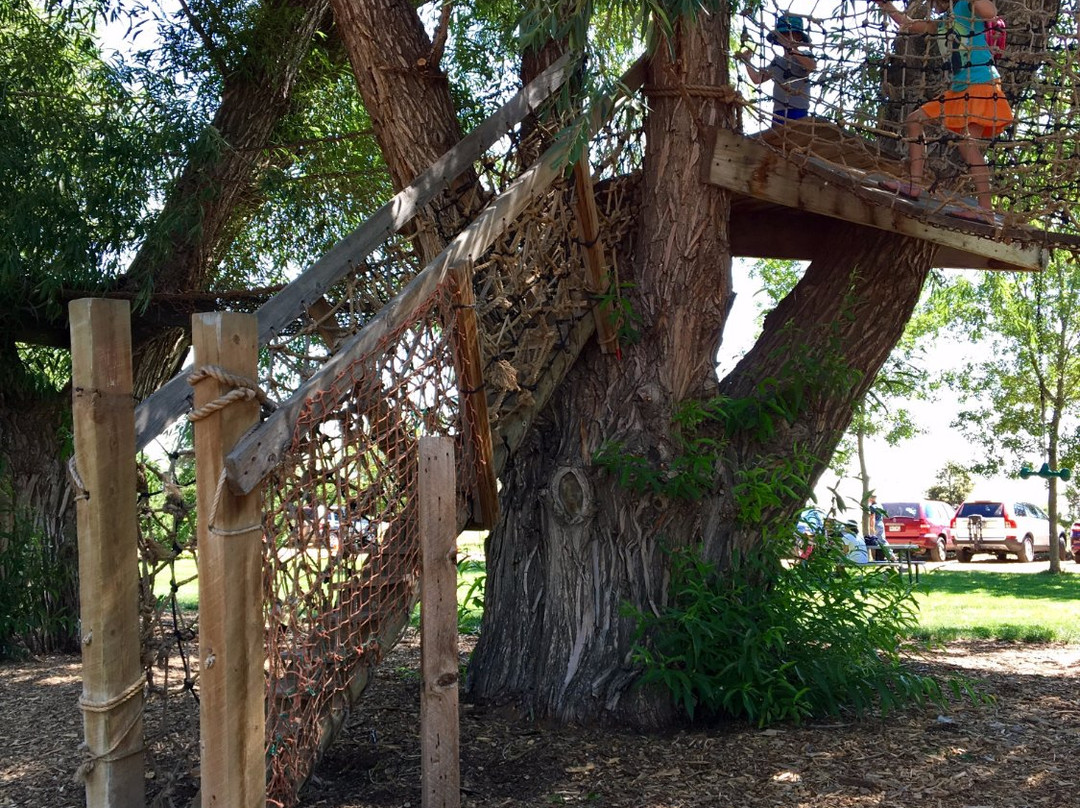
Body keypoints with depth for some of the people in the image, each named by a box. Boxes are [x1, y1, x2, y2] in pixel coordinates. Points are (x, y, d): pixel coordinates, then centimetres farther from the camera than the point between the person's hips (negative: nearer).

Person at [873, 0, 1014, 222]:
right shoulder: (943, 22, 23)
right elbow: (908, 25, 31)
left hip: (982, 84, -10)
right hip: (958, 89, 10)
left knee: (967, 143, -23)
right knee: (915, 120, 11)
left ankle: (986, 210, -27)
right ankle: (915, 185, 9)